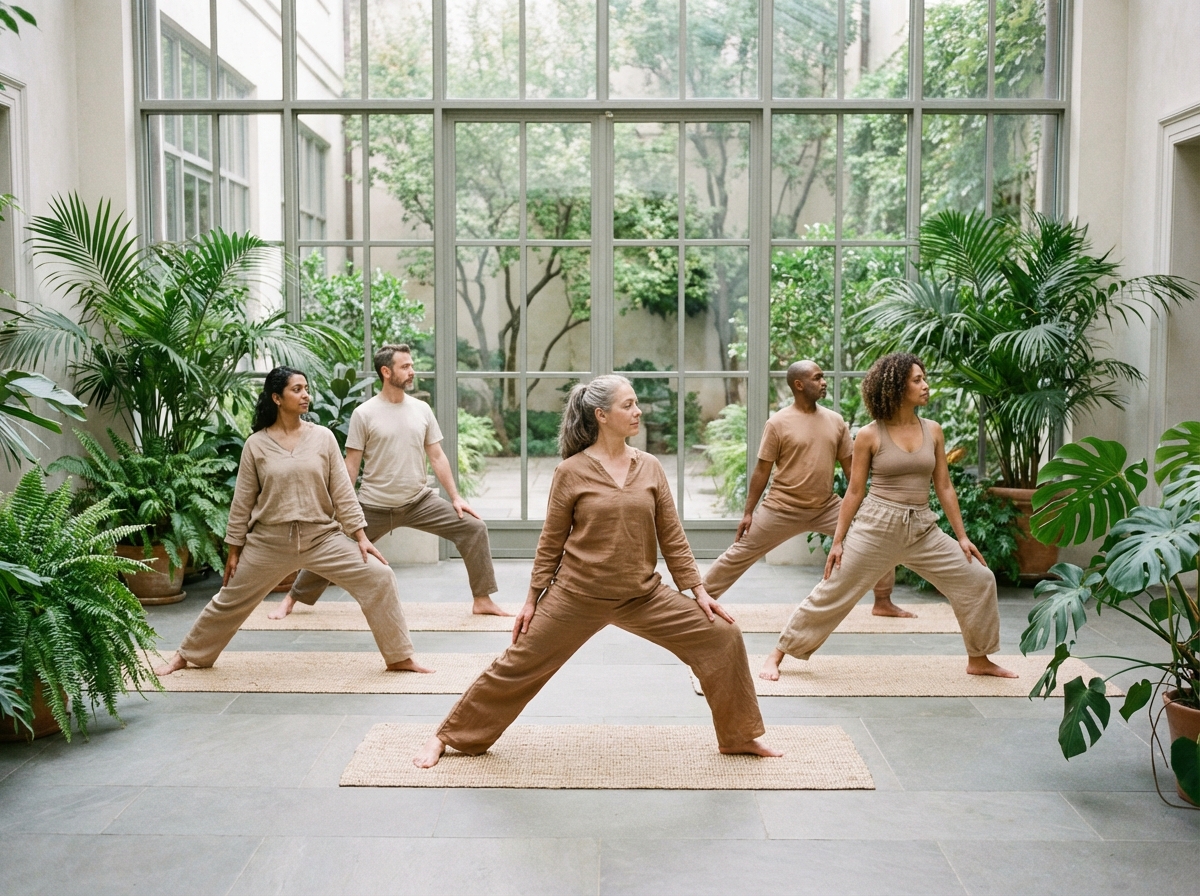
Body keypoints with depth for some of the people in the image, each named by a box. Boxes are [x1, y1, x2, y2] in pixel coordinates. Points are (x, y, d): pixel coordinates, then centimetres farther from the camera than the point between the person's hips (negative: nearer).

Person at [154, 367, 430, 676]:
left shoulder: (323, 437, -2)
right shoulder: (256, 444, -4)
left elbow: (342, 492, 0)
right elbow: (242, 501, 2)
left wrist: (361, 535, -5)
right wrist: (234, 550, 3)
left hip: (322, 536, 1)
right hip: (269, 541, 0)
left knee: (379, 578, -13)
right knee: (230, 601, 11)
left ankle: (399, 658, -1)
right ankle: (186, 655, 36)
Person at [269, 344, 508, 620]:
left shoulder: (422, 409, 2)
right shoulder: (364, 413, -8)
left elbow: (437, 457, 5)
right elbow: (351, 465, -6)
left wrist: (455, 497, 0)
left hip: (419, 501, 3)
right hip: (374, 507, -3)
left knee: (474, 528, -9)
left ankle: (482, 600, 2)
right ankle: (291, 599, 28)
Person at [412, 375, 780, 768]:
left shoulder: (650, 468, 0)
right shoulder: (572, 471, -9)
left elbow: (672, 537, 5)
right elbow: (551, 542, -2)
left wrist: (699, 591, 2)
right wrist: (533, 599, 0)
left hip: (642, 596, 3)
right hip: (576, 595, -3)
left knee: (723, 637, -4)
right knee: (517, 666, 2)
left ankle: (740, 736, 16)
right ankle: (447, 737, 23)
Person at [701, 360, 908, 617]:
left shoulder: (835, 420, 1)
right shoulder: (778, 423, -11)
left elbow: (849, 465, 8)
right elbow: (762, 470, -7)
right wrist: (748, 512, -6)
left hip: (826, 507, 4)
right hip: (782, 508, -4)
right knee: (740, 554, 1)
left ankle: (883, 602, 13)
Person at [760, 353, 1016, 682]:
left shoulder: (933, 431, 4)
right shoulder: (869, 435, -7)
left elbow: (944, 487, 8)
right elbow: (854, 492, -3)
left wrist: (961, 536, 6)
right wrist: (837, 541, -4)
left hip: (922, 529, 4)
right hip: (876, 525, -4)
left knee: (979, 580, 2)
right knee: (832, 593, -3)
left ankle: (979, 660, 21)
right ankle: (777, 655, 10)